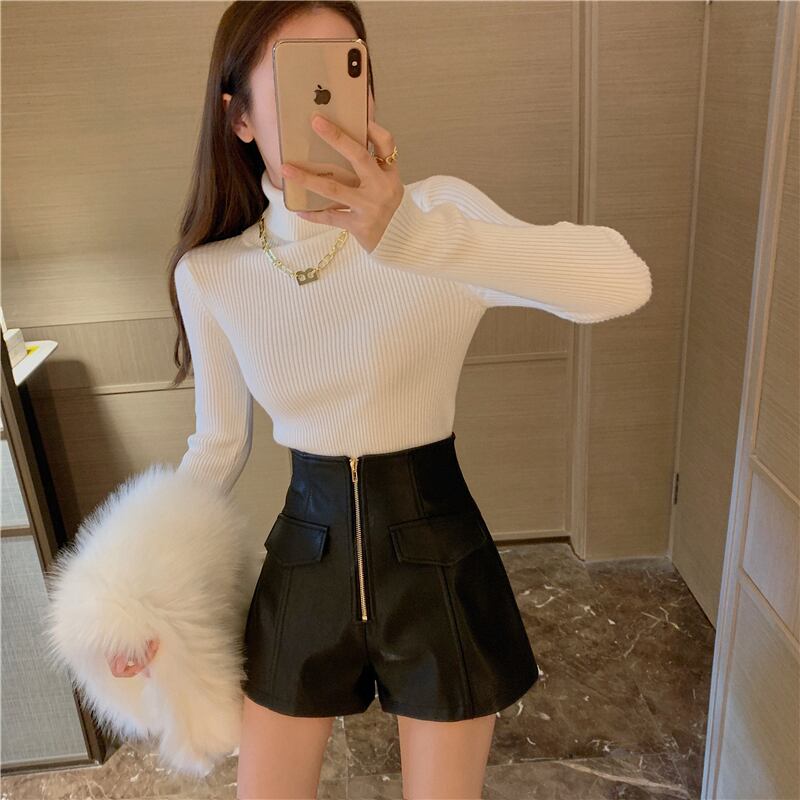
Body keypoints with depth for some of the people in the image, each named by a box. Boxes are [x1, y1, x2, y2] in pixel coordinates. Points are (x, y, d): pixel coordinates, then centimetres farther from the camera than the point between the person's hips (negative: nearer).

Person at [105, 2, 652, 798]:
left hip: (436, 556, -2)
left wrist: (410, 235, -45)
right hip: (306, 556, 3)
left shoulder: (433, 210, -17)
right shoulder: (208, 274, -7)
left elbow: (624, 281, -34)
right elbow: (218, 445, 6)